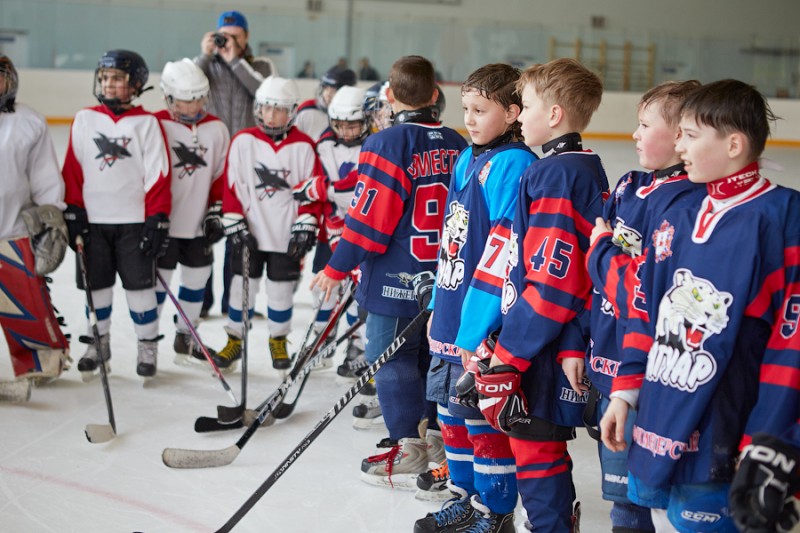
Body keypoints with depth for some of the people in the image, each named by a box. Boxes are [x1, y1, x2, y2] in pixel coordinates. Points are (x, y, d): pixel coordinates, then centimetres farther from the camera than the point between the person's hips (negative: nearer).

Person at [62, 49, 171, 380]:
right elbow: (73, 169, 6)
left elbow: (157, 175, -5)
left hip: (134, 220, -2)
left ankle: (148, 346, 16)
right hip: (93, 220, 3)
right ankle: (97, 344, 26)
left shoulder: (146, 123, -3)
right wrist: (73, 211, 0)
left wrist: (158, 219, -8)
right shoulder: (84, 120, 4)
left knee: (140, 286, 2)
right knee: (96, 286, 10)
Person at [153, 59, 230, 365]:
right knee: (158, 279, 1)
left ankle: (185, 339, 28)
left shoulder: (216, 130, 4)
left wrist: (216, 212, 3)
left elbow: (222, 175, 9)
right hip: (164, 224, -5)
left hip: (198, 225, 5)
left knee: (197, 278, 13)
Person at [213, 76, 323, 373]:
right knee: (243, 286, 7)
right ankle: (234, 341, 22)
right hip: (250, 233, 0)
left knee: (281, 290, 9)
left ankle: (278, 341, 27)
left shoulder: (303, 146, -3)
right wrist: (235, 225, -7)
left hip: (287, 236, 0)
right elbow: (231, 185, -2)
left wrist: (305, 228, -6)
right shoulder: (243, 141, -3)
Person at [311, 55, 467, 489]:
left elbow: (369, 214, -16)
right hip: (443, 275, 7)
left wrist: (338, 267, -8)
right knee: (433, 351, 18)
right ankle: (438, 437, 28)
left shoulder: (387, 144, -15)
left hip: (395, 278, -7)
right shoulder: (456, 146, 6)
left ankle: (408, 453, 3)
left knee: (391, 356, 1)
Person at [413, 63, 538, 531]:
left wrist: (475, 330, -22)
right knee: (454, 409, 19)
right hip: (452, 317, 9)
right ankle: (464, 495, 34)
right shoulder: (469, 159, 12)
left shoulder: (513, 165, -17)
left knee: (485, 419, 1)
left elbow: (503, 251, -22)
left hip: (483, 327, -9)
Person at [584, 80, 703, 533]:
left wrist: (601, 253, -14)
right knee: (620, 493, 20)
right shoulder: (630, 187, 8)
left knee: (627, 489, 2)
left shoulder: (686, 201, -18)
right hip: (608, 364, 8)